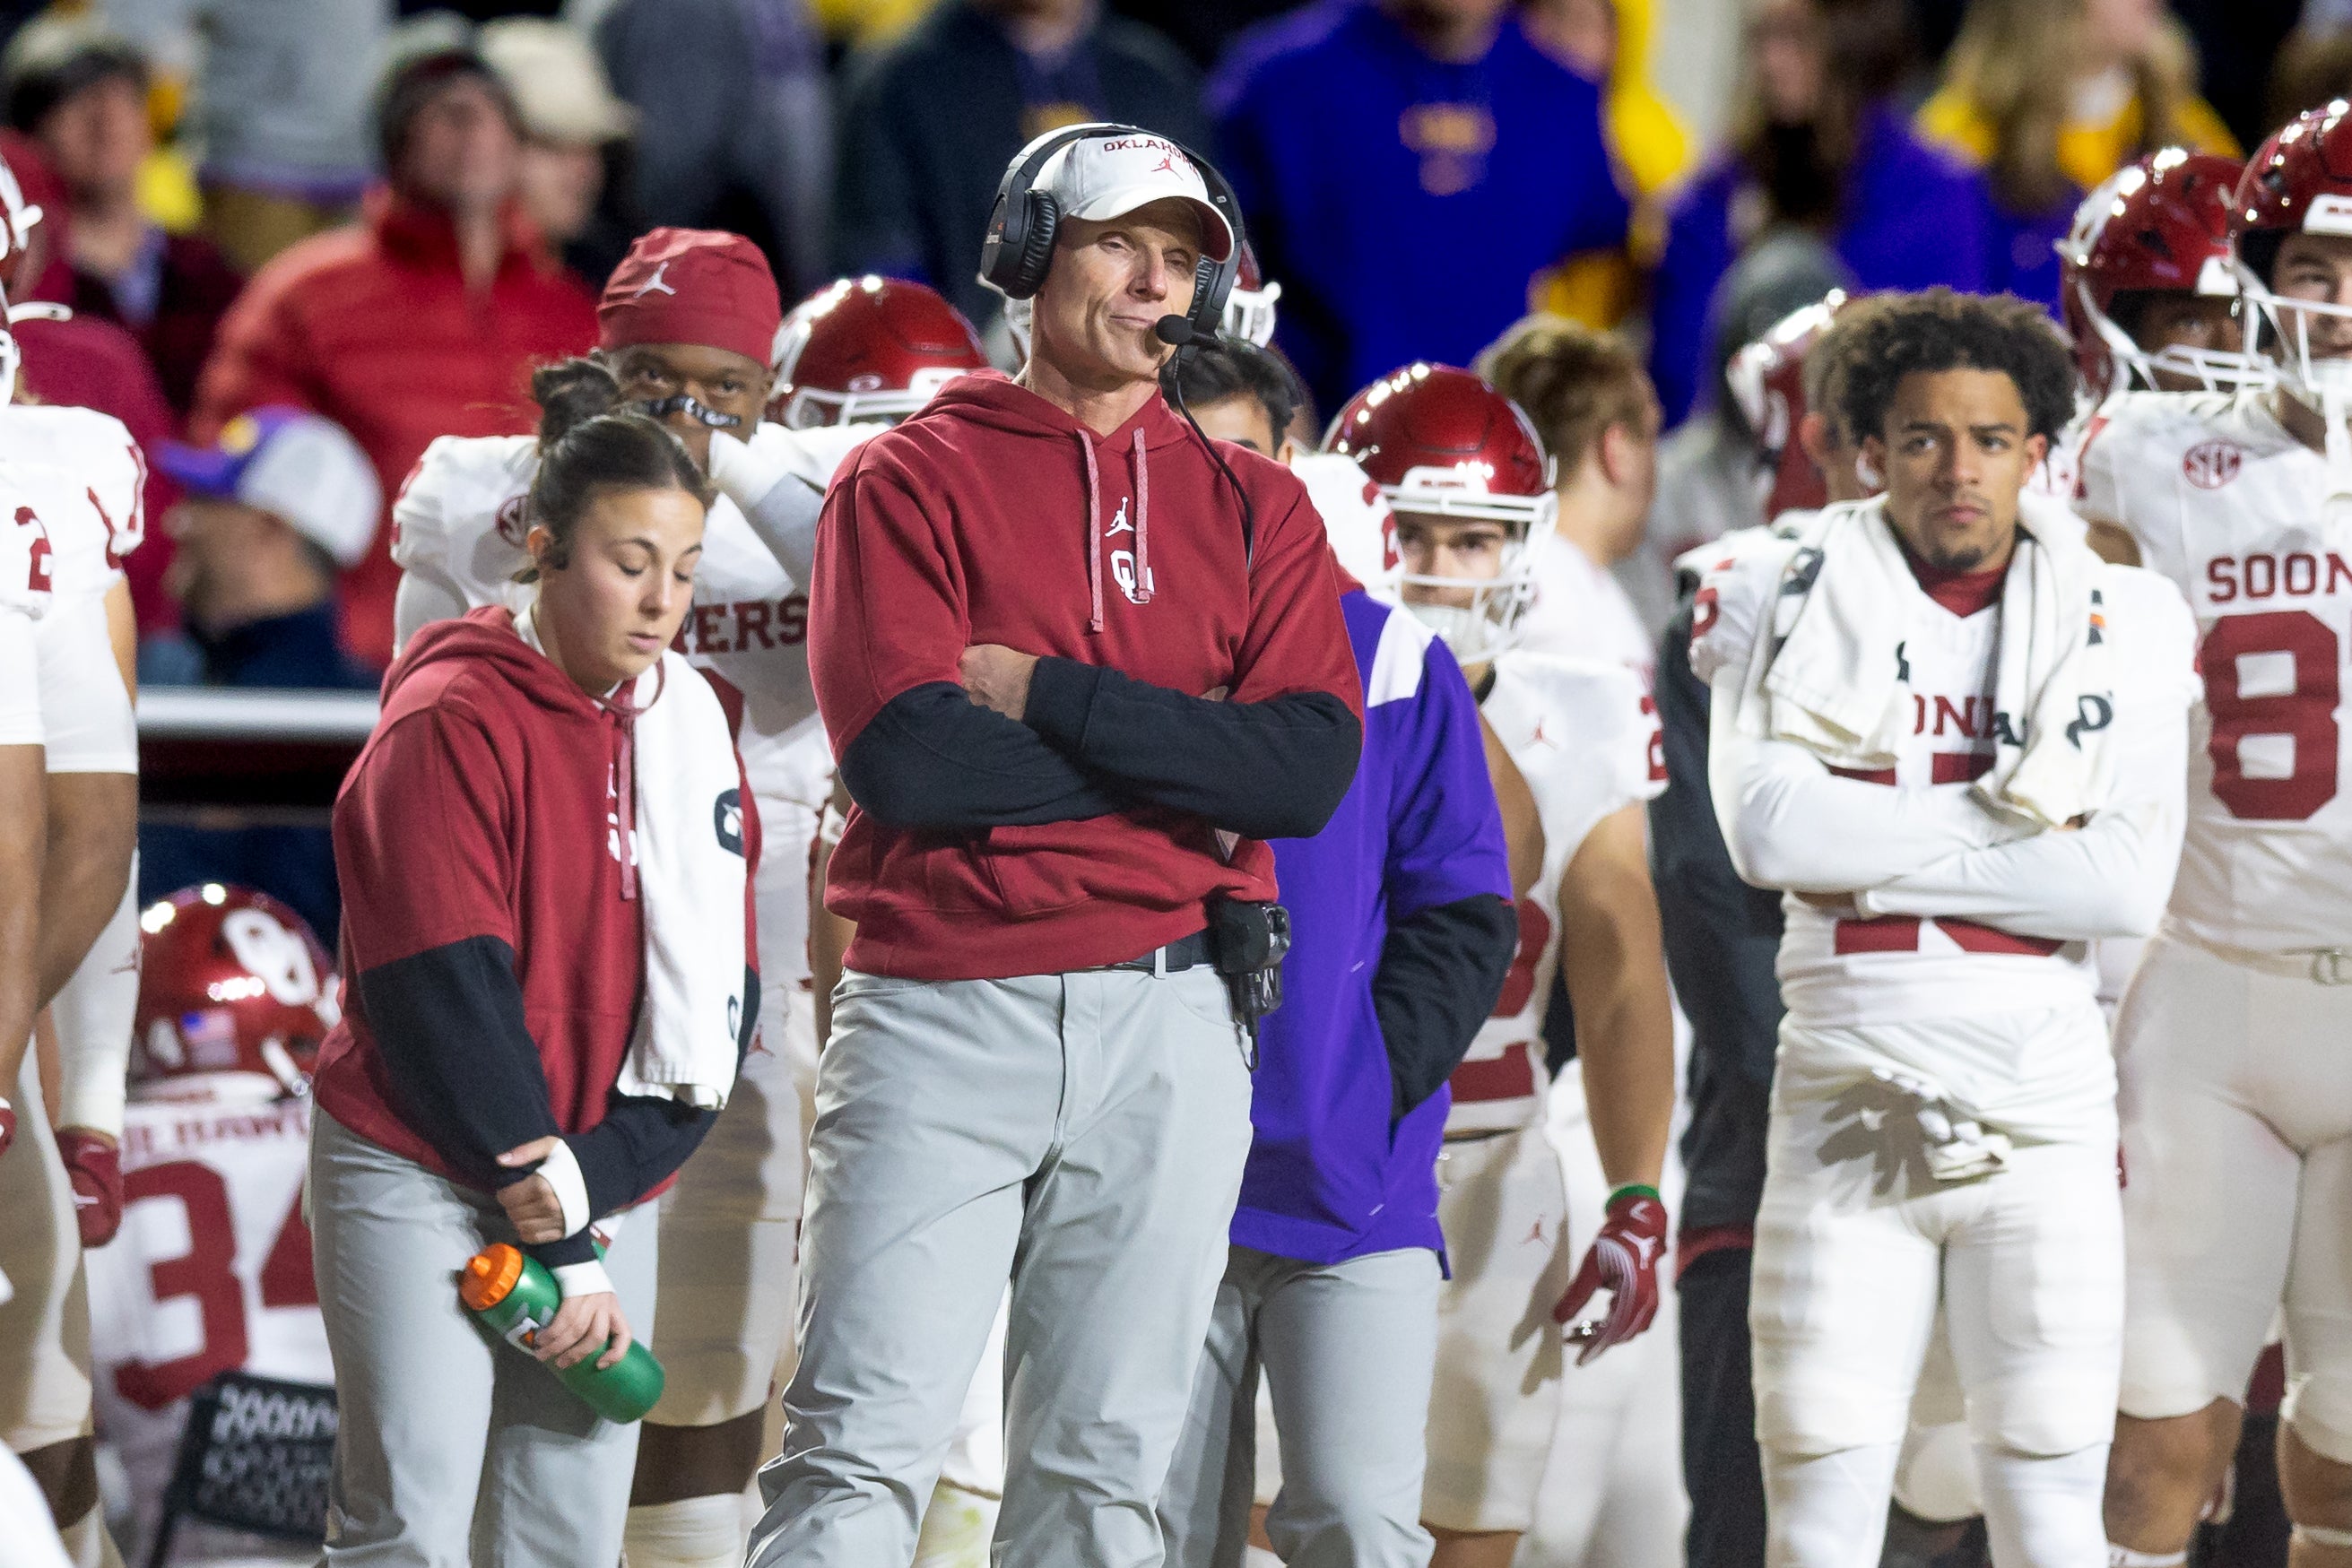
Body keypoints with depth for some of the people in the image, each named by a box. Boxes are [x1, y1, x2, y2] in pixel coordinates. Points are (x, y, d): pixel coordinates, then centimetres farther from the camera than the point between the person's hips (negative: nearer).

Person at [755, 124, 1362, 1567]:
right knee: (864, 1447, -9)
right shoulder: (914, 480, 4)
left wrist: (1051, 695, -9)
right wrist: (1187, 773, -7)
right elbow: (903, 755, -12)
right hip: (942, 1013, -3)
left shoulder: (1255, 509, 13)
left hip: (1171, 1026, 3)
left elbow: (1311, 770, -3)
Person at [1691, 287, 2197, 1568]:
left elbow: (2128, 885, -7)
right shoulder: (1789, 602, 6)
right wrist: (2012, 816, -7)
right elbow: (1769, 834, -9)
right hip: (1850, 1089, 0)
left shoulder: (2118, 628, 6)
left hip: (2043, 1103, 0)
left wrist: (1878, 866, -9)